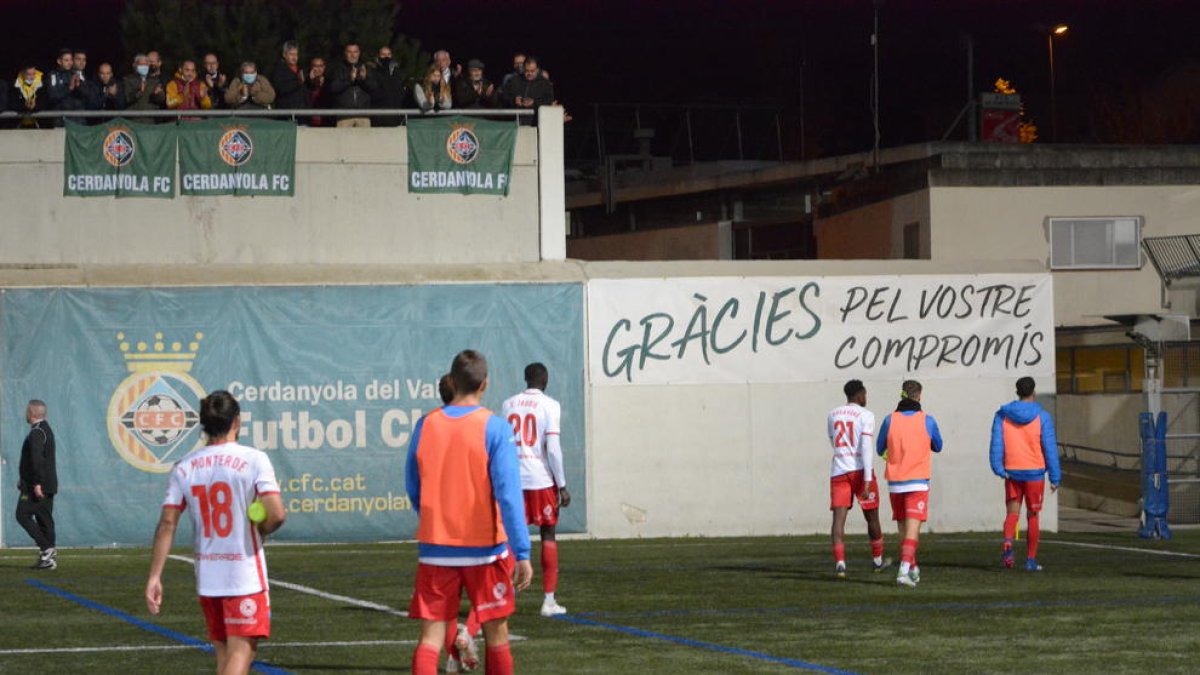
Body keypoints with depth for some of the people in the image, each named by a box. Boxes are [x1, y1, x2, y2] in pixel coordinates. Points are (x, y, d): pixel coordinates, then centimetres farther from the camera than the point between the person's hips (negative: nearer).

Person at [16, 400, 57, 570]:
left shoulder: (37, 433, -16)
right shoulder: (46, 429, 16)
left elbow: (37, 459, -26)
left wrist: (36, 483, -28)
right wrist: (25, 480, 26)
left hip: (37, 486, -10)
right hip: (47, 485, 10)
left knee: (23, 515, -6)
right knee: (44, 519, 8)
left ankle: (46, 549, -13)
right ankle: (49, 557, 7)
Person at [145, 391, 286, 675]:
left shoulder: (184, 467, 2)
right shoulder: (254, 460, -10)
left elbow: (167, 524, -1)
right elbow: (276, 514, -19)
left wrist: (154, 577, 1)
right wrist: (260, 531, 4)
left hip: (206, 577, 5)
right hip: (246, 576, -5)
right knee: (241, 652, -6)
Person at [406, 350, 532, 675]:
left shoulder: (426, 425, 1)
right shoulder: (494, 428, -10)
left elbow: (413, 489, 11)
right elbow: (508, 494, -15)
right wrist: (522, 554, -15)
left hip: (435, 548, 2)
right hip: (484, 548, -2)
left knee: (431, 636, 0)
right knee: (496, 633, 12)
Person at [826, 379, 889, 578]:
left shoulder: (832, 415, 11)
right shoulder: (865, 415, -5)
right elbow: (866, 447, -14)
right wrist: (867, 480, -17)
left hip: (839, 471, 3)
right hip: (860, 471, -3)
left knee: (839, 518, -5)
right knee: (872, 517, 15)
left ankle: (839, 562, -21)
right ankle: (877, 560, 29)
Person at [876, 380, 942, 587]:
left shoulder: (890, 420, -2)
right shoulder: (927, 421, -5)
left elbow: (880, 449, 9)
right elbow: (937, 446, 12)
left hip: (895, 483, 3)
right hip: (917, 483, -3)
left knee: (903, 529, 16)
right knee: (912, 529, -7)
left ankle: (913, 569, 27)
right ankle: (905, 570, -23)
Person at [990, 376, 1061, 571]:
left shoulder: (1002, 415, 2)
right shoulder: (1042, 417, -4)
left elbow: (996, 444, -4)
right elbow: (1050, 448, -4)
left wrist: (999, 469, -4)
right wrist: (1055, 477, 1)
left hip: (1012, 472, 2)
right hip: (1034, 472, -2)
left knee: (1012, 513, 7)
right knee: (1033, 516, 8)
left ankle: (1007, 544, -22)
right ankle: (1031, 559, 9)